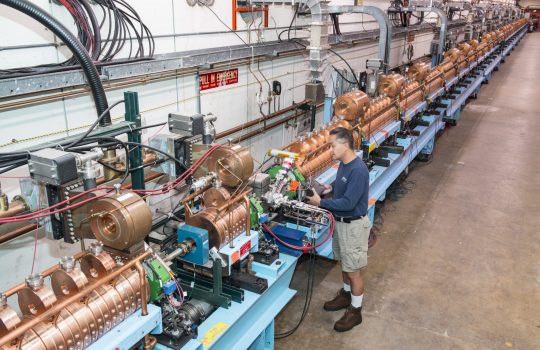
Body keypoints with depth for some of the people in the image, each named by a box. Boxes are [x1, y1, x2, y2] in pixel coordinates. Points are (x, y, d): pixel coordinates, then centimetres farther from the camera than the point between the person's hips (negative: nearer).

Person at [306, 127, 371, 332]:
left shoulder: (358, 170, -28)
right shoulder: (344, 163, 2)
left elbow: (348, 202, -28)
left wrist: (321, 203, -23)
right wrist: (331, 188, 0)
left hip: (353, 225, -9)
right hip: (341, 221, 9)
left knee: (354, 270, 6)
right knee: (345, 264, 24)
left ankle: (355, 311, 21)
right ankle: (346, 295, 44)